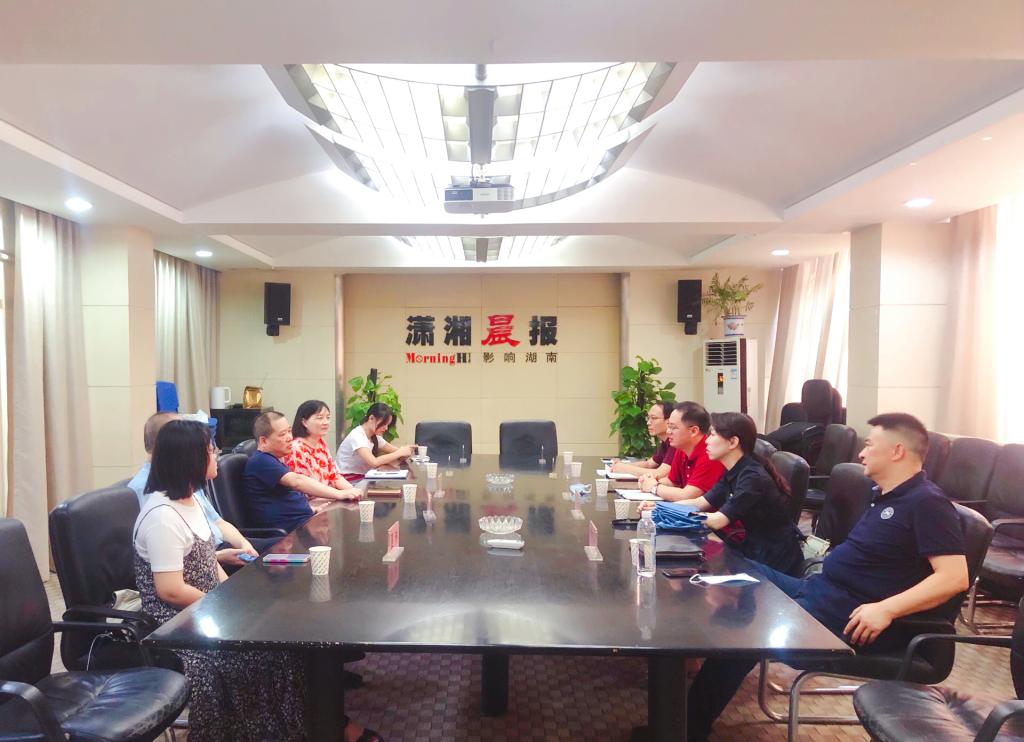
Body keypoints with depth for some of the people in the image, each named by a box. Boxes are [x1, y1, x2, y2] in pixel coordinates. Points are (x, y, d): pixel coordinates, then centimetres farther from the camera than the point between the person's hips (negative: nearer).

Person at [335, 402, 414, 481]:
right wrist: (399, 453, -24)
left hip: (362, 477, 8)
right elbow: (374, 462, -30)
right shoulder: (357, 436, -19)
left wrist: (404, 450, -16)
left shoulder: (375, 437, 7)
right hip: (348, 481, -8)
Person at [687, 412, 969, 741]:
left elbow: (955, 577, -22)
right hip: (819, 588, 10)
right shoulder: (885, 495, 16)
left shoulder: (927, 502, -13)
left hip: (851, 613, -10)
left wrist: (886, 609, -28)